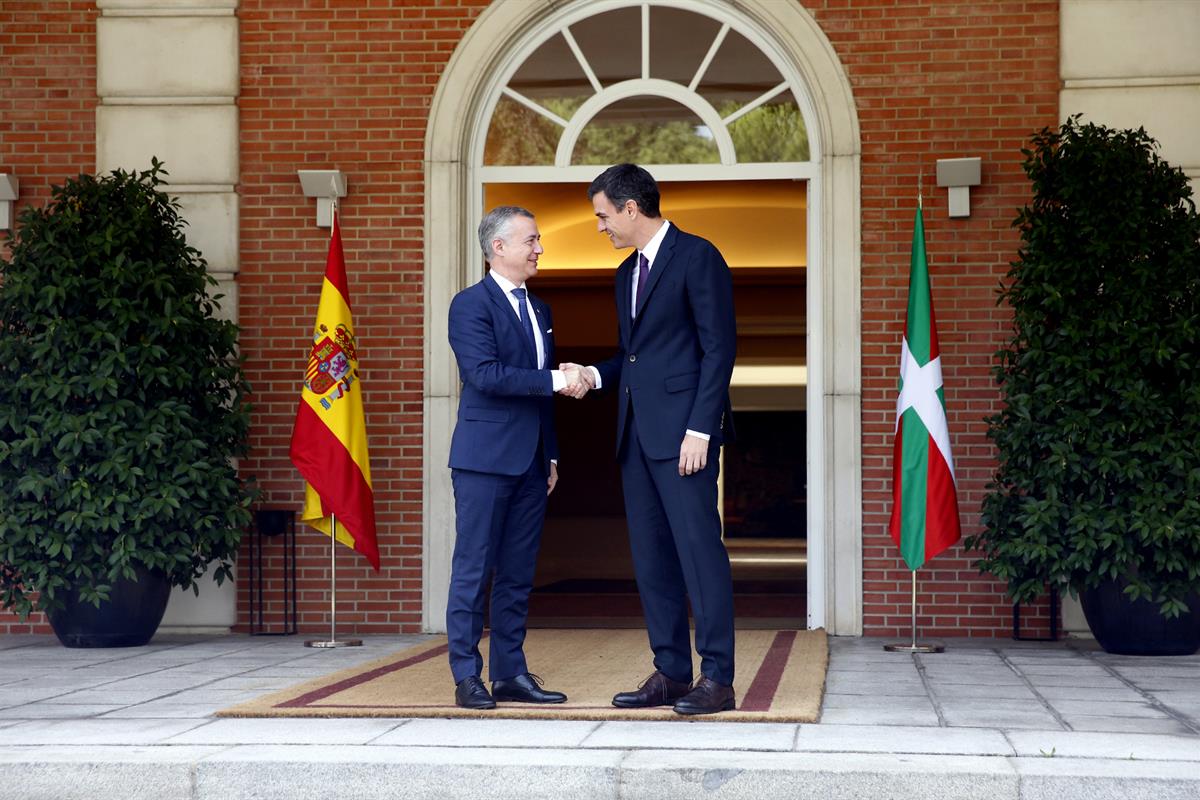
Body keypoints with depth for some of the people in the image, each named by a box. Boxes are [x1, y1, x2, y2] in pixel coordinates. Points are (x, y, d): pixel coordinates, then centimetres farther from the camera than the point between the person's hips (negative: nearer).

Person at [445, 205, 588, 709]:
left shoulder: (539, 310, 18)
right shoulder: (471, 304, -6)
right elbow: (485, 374, -19)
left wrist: (552, 455, 17)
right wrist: (554, 380, -19)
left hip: (531, 461, 7)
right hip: (485, 458, -7)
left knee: (518, 574, 8)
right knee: (473, 570, -4)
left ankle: (510, 674, 13)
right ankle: (467, 677, 0)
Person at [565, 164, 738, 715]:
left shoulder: (697, 257, -6)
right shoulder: (627, 273, 20)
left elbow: (719, 349, -11)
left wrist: (700, 430, -17)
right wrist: (596, 375, 5)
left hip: (682, 431, -9)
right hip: (636, 432, 9)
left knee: (699, 550, -8)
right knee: (651, 557, 8)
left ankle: (717, 679, -5)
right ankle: (671, 673, 14)